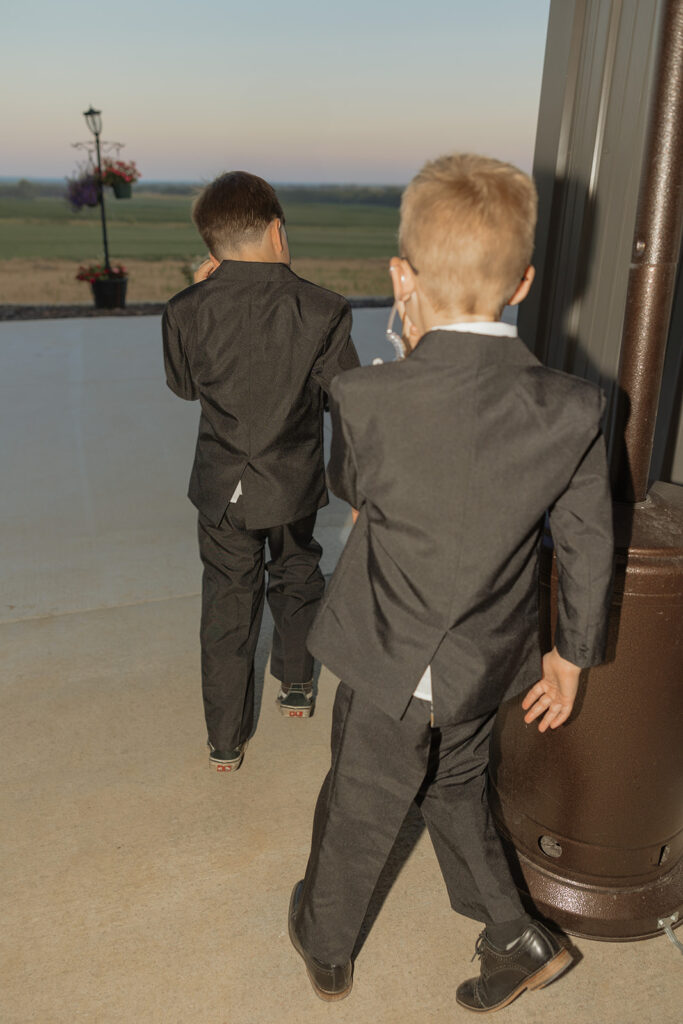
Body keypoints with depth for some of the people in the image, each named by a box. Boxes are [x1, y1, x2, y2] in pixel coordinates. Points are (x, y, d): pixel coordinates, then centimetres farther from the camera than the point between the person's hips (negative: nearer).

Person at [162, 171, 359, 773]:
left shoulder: (187, 312, -14)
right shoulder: (323, 312, -18)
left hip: (223, 488, 1)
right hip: (296, 484, 0)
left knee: (228, 605, 15)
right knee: (296, 580, 27)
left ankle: (226, 741, 27)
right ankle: (296, 687, 45)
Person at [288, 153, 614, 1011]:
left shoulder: (367, 399, -26)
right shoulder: (572, 409, -15)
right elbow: (588, 547, -4)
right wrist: (571, 655, 11)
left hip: (390, 672, -3)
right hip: (489, 669, 3)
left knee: (358, 815, 22)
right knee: (455, 788, 32)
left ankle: (324, 946, 49)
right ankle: (516, 937, 42)